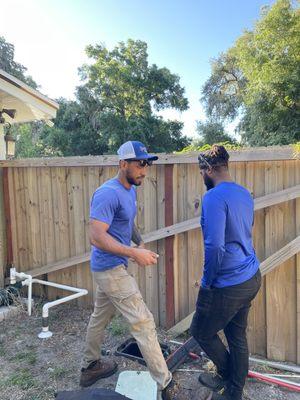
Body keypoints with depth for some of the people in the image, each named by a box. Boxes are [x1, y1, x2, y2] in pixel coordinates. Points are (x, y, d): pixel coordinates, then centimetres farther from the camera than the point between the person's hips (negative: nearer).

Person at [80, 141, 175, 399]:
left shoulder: (130, 190, 7)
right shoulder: (108, 194, -23)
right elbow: (96, 236, -29)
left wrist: (140, 242, 5)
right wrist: (134, 253, -33)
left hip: (108, 268, 10)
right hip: (111, 268, -10)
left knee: (100, 317, 23)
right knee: (143, 323, -4)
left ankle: (89, 367, 42)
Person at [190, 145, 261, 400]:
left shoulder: (214, 197, -21)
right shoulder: (245, 194, 6)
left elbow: (215, 247, -28)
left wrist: (207, 282, -13)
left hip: (228, 285, -8)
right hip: (251, 278, 9)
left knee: (201, 331, 16)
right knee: (237, 336, 20)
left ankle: (227, 377, 37)